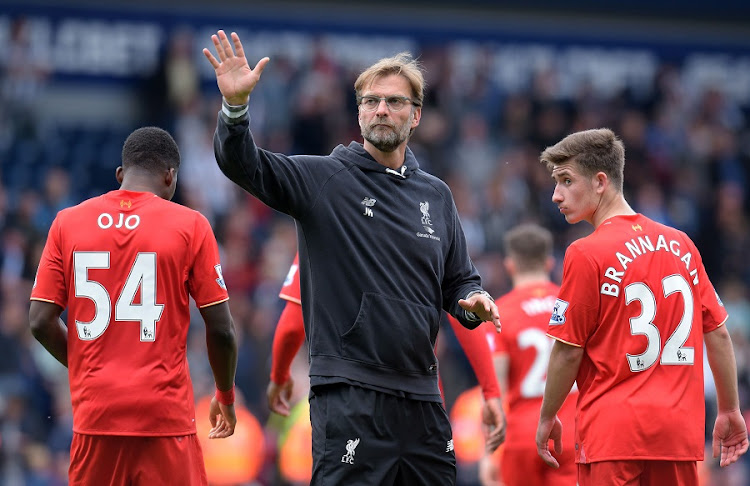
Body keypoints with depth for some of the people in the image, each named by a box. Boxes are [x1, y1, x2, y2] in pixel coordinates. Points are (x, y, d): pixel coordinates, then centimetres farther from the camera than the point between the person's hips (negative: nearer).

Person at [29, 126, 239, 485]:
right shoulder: (189, 225, -1)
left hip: (95, 413, 2)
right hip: (165, 413, -2)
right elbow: (221, 330, -2)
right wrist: (226, 396, 15)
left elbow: (41, 322, 3)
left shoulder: (68, 222, 5)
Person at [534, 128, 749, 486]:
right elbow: (718, 333, 11)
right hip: (680, 429, 5)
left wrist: (547, 417, 6)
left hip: (612, 430, -5)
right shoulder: (680, 244, 9)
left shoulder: (585, 254, -8)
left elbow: (569, 350, -7)